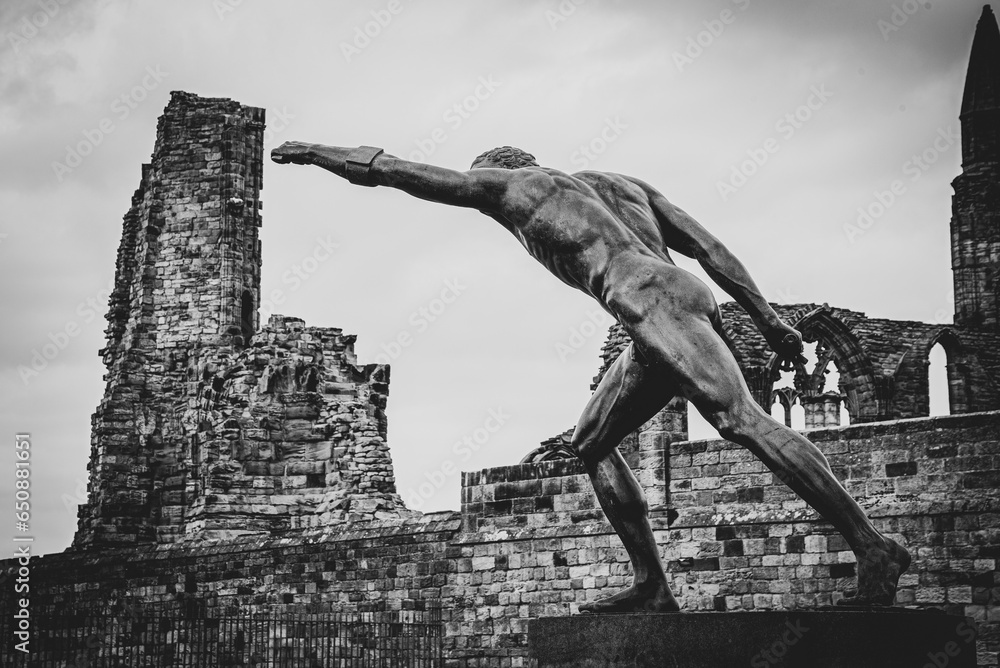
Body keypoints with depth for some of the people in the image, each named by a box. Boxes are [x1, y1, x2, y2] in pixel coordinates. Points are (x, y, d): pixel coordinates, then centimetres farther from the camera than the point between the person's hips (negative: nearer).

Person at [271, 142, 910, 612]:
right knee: (591, 442, 14)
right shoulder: (623, 183, 31)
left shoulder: (509, 181, 15)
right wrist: (767, 316, 16)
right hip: (696, 307, 9)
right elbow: (709, 246, 21)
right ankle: (652, 585, 10)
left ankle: (875, 549, -26)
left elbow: (393, 171, 21)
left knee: (744, 420, -20)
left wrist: (316, 152, 35)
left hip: (656, 303, -9)